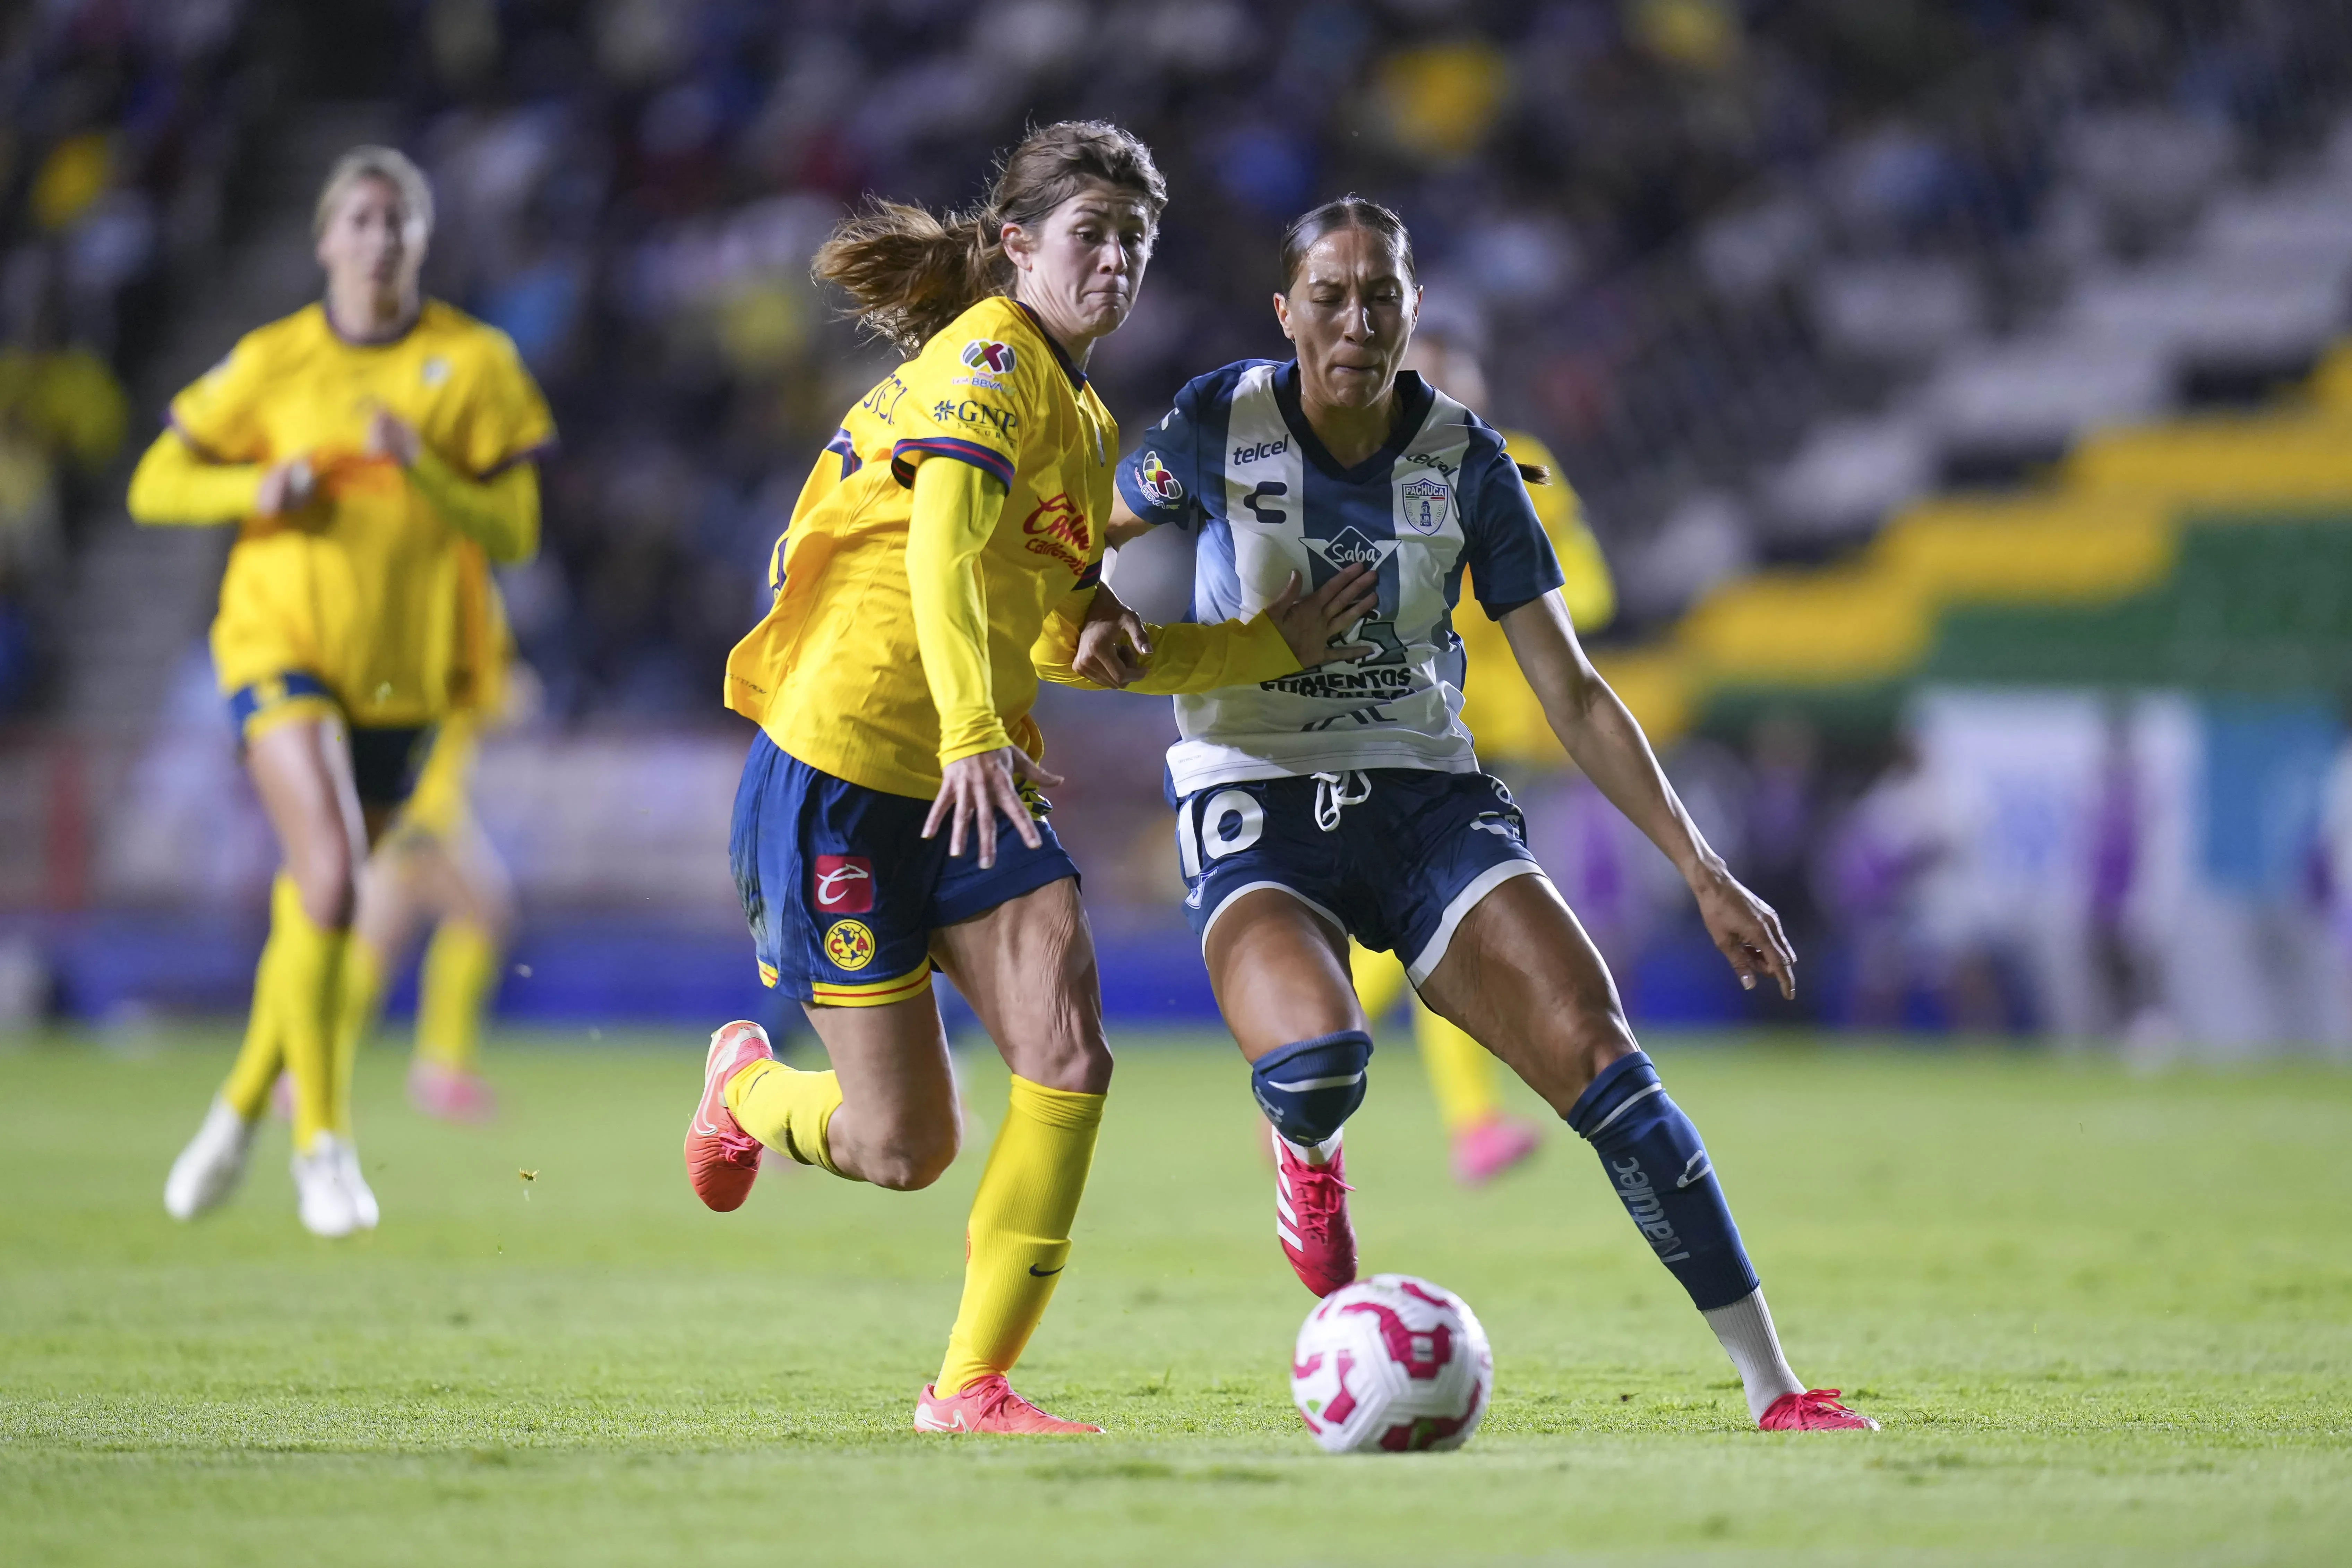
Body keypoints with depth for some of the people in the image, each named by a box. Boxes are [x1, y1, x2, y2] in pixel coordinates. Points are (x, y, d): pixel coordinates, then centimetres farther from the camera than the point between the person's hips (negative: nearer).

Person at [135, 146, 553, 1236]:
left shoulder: (475, 364, -1)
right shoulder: (274, 362, -1)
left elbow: (513, 533, -2)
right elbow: (155, 485, 5)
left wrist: (421, 469, -19)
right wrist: (258, 489, -14)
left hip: (400, 670, 2)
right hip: (284, 644, -2)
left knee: (313, 907, 10)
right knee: (329, 874, -22)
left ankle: (240, 1111, 33)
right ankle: (323, 1141, -16)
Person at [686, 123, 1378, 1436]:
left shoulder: (1087, 425, 18)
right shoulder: (994, 360, -11)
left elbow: (1076, 645, 21)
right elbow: (944, 552, -27)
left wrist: (1275, 645, 14)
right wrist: (974, 732, -41)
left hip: (974, 779, 8)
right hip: (839, 771, -8)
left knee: (1070, 1059, -13)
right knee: (905, 1149, -3)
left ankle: (972, 1383, -2)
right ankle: (745, 1081, 33)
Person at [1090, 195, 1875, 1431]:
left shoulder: (1464, 460, -2)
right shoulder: (1221, 424, -6)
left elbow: (1571, 694, 1)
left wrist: (1700, 868, -6)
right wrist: (1107, 624, -15)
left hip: (1424, 795, 2)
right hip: (1255, 805, -2)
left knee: (1599, 1058, -18)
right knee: (1316, 1068, -33)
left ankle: (1773, 1392, -14)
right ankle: (1307, 1152, 9)